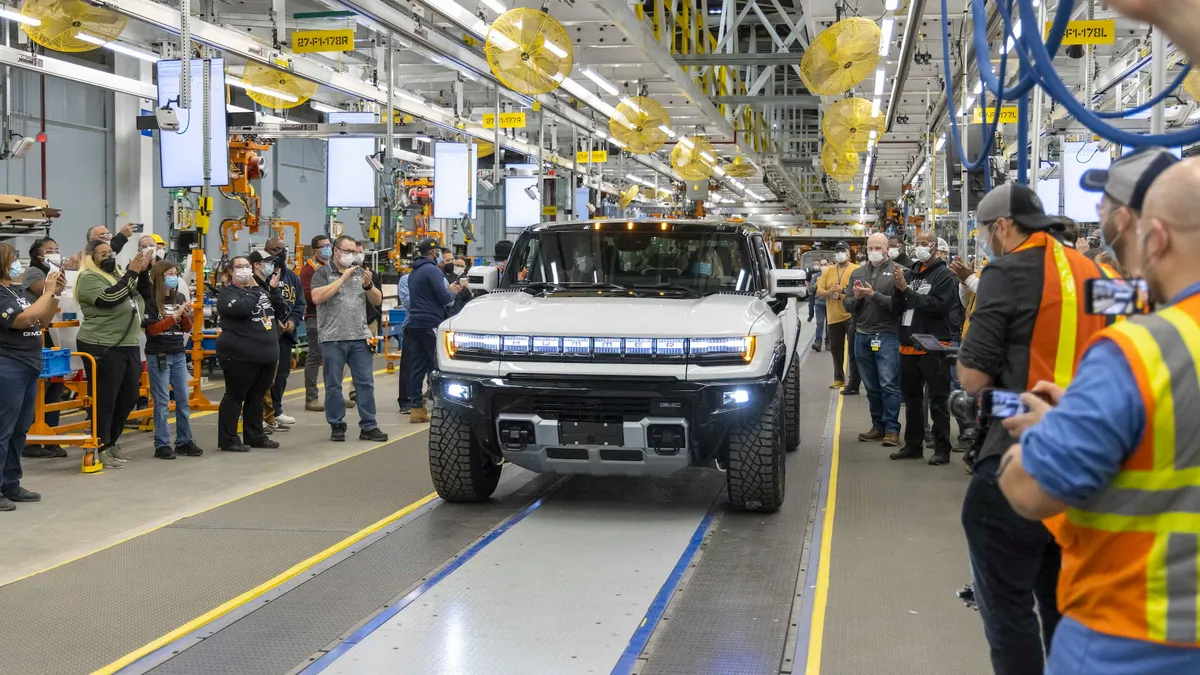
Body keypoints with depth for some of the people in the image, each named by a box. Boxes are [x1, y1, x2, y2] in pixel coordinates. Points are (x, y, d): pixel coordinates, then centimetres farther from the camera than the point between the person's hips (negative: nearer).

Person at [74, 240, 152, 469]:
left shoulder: (119, 275, 17)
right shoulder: (88, 278, -7)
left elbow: (145, 294, 16)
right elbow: (109, 298, -23)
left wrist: (142, 272, 0)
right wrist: (132, 272, -21)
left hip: (129, 346, 8)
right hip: (102, 348, -8)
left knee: (129, 397, 13)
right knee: (105, 399, -3)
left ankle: (112, 442, 27)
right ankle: (101, 449, 7)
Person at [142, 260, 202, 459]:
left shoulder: (179, 297, 9)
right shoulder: (150, 300, -7)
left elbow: (187, 329, 12)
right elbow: (153, 329, -14)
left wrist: (186, 315, -8)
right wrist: (175, 315, -17)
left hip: (179, 354, 6)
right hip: (158, 356, -6)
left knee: (183, 399, 8)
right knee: (162, 401, -2)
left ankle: (184, 441, 17)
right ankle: (162, 445, 3)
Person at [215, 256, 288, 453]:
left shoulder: (261, 289, 15)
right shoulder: (227, 293, -4)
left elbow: (282, 312, 10)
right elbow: (242, 307, -26)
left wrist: (274, 289, -1)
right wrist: (254, 290, -10)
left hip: (266, 354, 7)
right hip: (240, 356, -7)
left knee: (256, 397, 14)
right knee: (235, 396, -1)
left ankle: (255, 436, 23)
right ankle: (228, 439, 4)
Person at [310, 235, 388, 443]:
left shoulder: (360, 272, 14)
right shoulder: (323, 273, 2)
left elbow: (378, 300, 11)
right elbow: (317, 297, -16)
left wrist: (368, 285, -9)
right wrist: (343, 277, -14)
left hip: (360, 338, 4)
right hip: (333, 339, -3)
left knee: (366, 383, 2)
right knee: (333, 385, 3)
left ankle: (368, 427, 7)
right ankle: (337, 426, 13)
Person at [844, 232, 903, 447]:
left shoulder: (896, 272, -2)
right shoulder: (857, 273, 15)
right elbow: (847, 304, 13)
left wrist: (874, 295, -18)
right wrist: (856, 298, -7)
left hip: (887, 335, -5)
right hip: (862, 335, 5)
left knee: (888, 384, -7)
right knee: (871, 387, 10)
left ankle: (892, 429, -3)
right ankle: (878, 426, 19)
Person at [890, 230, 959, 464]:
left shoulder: (944, 275, -5)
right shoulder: (910, 273, 14)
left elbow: (937, 305, -19)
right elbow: (898, 308, 12)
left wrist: (908, 291, -17)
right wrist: (899, 289, -6)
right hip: (908, 345, 7)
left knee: (938, 399, -2)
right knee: (912, 398, 14)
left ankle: (942, 449, 2)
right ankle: (913, 445, 23)